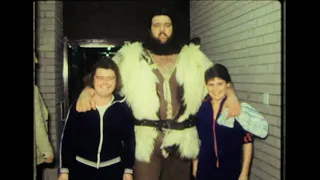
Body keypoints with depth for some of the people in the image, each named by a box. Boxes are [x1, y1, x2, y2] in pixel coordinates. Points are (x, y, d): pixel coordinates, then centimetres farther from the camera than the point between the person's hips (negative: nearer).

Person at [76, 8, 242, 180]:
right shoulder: (132, 56, 3)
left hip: (182, 138, 3)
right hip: (147, 138, -2)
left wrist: (231, 95, -4)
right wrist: (87, 90, -19)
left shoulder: (192, 57, 9)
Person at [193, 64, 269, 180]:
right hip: (204, 169, 3)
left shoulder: (239, 109, -14)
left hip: (230, 170, -3)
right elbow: (197, 139, 7)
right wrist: (195, 163, 9)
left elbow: (247, 143, -9)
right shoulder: (201, 108, -3)